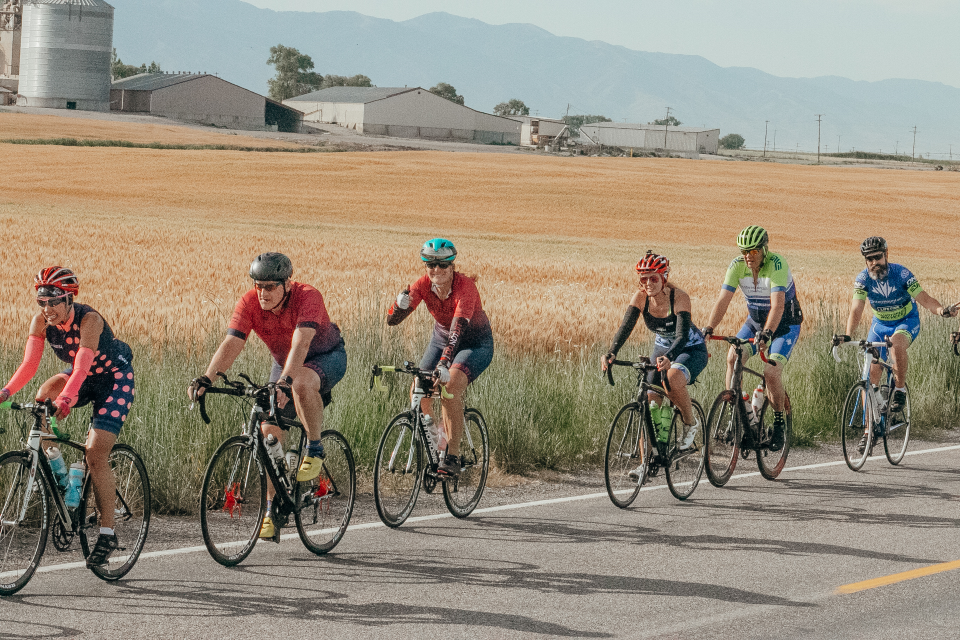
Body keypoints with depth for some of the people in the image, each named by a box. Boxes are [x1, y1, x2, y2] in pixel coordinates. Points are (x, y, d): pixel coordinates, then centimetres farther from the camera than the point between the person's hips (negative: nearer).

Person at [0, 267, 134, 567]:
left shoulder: (89, 320, -32)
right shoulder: (41, 321, -16)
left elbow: (82, 367, -43)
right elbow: (29, 364, -22)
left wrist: (67, 398, -59)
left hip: (114, 378, -6)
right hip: (79, 378, 6)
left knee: (95, 453, -16)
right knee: (45, 393, -27)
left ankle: (108, 533, -9)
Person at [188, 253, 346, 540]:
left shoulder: (308, 297, -34)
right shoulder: (250, 303, -22)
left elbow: (300, 344, -48)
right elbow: (230, 345, -30)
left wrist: (286, 381, -63)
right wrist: (205, 379, -46)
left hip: (327, 357, -5)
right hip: (284, 363, 5)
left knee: (302, 383, -40)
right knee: (269, 430, -8)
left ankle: (314, 449, -17)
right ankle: (272, 510, 2)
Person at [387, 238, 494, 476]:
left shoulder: (465, 286, -30)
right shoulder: (423, 285, -16)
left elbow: (459, 326, -43)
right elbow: (392, 320, -18)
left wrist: (444, 362, -57)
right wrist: (401, 304, -41)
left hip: (475, 343, -5)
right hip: (441, 339, 5)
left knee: (449, 387, -29)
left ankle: (452, 458, -24)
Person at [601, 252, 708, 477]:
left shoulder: (679, 297, -29)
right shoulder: (641, 297, -16)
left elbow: (682, 335, -38)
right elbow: (626, 327, -24)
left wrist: (669, 358, -57)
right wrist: (611, 353, -41)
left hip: (692, 350, -5)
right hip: (662, 349, 5)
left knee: (673, 376, -36)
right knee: (651, 402, -8)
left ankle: (691, 424, -12)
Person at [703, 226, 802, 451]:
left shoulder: (777, 264, -29)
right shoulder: (737, 266, -14)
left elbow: (778, 305, -39)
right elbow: (723, 300, -18)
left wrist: (767, 333, -53)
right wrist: (708, 329, -32)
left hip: (785, 324, -5)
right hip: (756, 321, 5)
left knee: (771, 372, -20)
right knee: (732, 358, -18)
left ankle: (779, 423, 1)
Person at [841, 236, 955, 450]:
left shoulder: (901, 274, -22)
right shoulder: (863, 279, -16)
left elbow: (924, 298, -22)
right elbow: (856, 310, -22)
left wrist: (942, 310, -43)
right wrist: (847, 335, -39)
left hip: (907, 322, -3)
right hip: (880, 324, 3)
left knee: (897, 344, -39)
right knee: (871, 375, -7)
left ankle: (900, 389, -15)